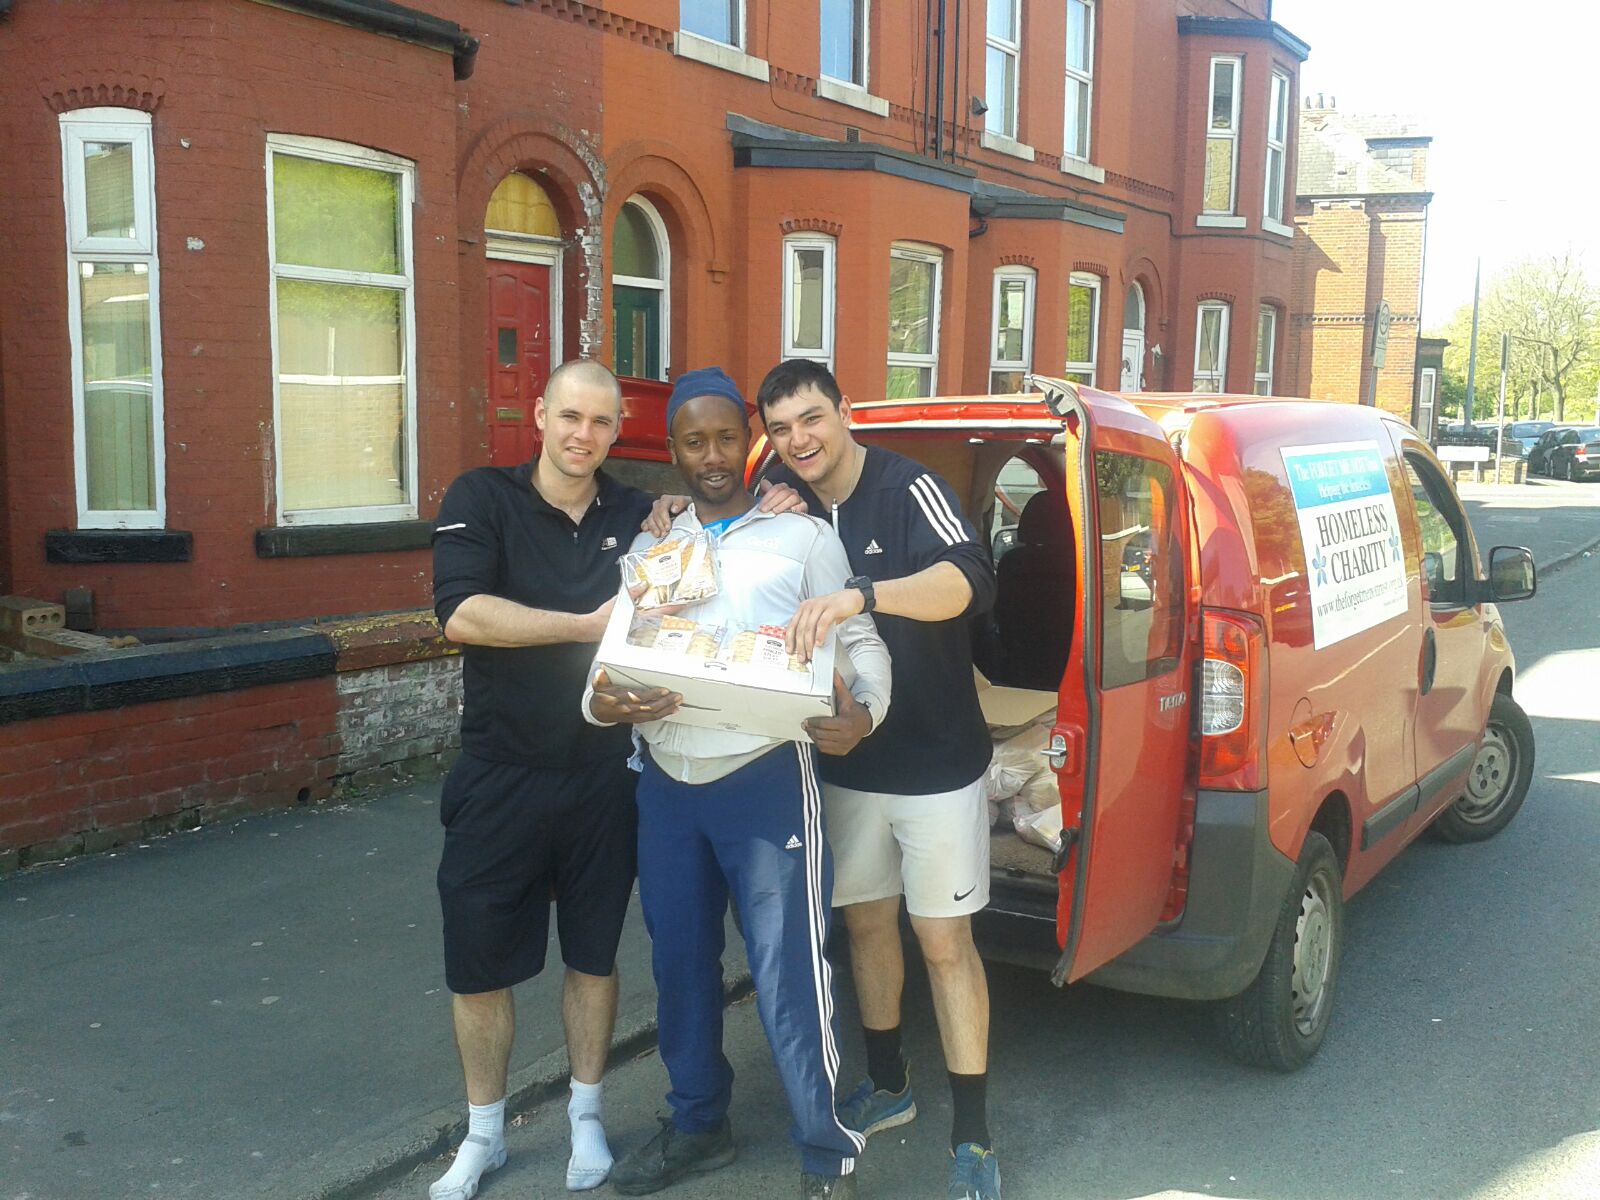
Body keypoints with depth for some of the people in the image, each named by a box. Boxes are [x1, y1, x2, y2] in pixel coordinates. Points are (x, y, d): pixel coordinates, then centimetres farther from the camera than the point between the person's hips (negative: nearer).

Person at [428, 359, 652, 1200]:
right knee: (479, 965, 8)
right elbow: (461, 613, -20)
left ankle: (586, 1117, 34)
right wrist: (588, 625, -23)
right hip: (501, 777, -2)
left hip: (603, 777, 2)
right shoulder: (482, 499, -7)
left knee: (594, 954, 15)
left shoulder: (637, 515, 3)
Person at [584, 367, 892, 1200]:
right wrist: (601, 703, -13)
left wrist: (862, 712, -18)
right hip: (666, 784, 5)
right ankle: (698, 1124, 35)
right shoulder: (650, 547, 14)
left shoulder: (804, 537, 4)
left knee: (788, 976, -4)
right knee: (680, 964, 16)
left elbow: (861, 641, 3)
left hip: (765, 779, -4)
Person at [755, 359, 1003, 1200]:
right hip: (845, 764, 6)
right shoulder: (783, 502, 1)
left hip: (936, 767, -5)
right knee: (865, 921, 17)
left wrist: (860, 594, -51)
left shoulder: (909, 489, -19)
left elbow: (969, 581, -35)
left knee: (944, 943, 1)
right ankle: (887, 1085, 37)